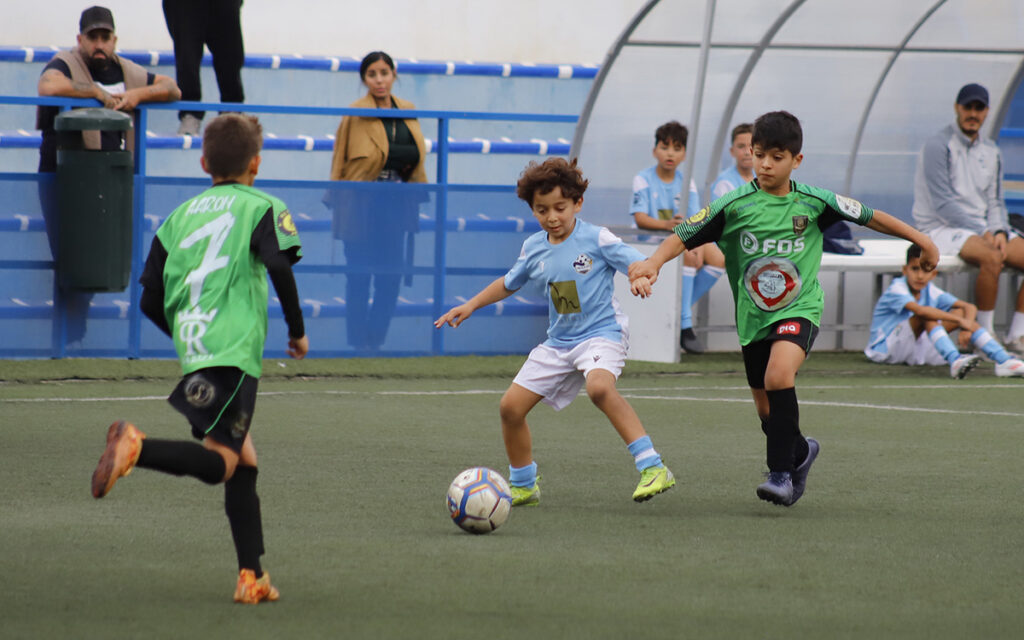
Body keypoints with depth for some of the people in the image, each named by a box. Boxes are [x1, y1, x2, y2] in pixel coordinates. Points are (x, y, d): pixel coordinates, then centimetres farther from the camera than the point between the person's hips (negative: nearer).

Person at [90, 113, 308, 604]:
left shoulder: (181, 215, 20)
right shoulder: (261, 207, 6)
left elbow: (151, 301, 17)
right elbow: (279, 266, -12)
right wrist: (297, 330, 0)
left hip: (193, 347, 6)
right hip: (234, 352, -6)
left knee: (244, 460, 14)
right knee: (218, 462, -14)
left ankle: (252, 576, 9)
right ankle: (135, 447, -36)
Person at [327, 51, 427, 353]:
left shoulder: (408, 112, 10)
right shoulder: (356, 114, -3)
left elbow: (416, 155, 17)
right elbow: (341, 160, -3)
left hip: (398, 203, 4)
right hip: (364, 203, -4)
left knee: (392, 274, 4)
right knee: (359, 274, 1)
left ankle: (376, 337, 15)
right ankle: (359, 340, 8)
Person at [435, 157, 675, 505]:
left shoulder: (596, 239, -10)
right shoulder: (534, 248, 7)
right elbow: (509, 283, 26)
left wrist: (640, 278, -36)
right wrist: (470, 306, 20)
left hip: (601, 332, -7)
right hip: (558, 342, 7)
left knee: (599, 386, -37)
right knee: (511, 407, 2)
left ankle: (652, 468, -38)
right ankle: (523, 486, 25)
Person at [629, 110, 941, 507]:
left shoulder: (813, 202, -5)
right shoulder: (734, 206, -8)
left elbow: (869, 218, 7)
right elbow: (684, 236, -10)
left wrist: (922, 241, 14)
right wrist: (654, 262, -29)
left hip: (799, 309, -2)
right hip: (753, 315, 3)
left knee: (778, 375, -31)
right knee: (767, 411, 11)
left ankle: (781, 473, -23)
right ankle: (800, 452, 44)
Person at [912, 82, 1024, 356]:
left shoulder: (990, 151, 14)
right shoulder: (938, 146, -9)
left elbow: (995, 202, 15)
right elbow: (942, 203, -16)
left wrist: (999, 232, -7)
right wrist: (982, 232, -21)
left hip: (983, 227, 8)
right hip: (941, 228, -8)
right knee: (992, 258, -35)